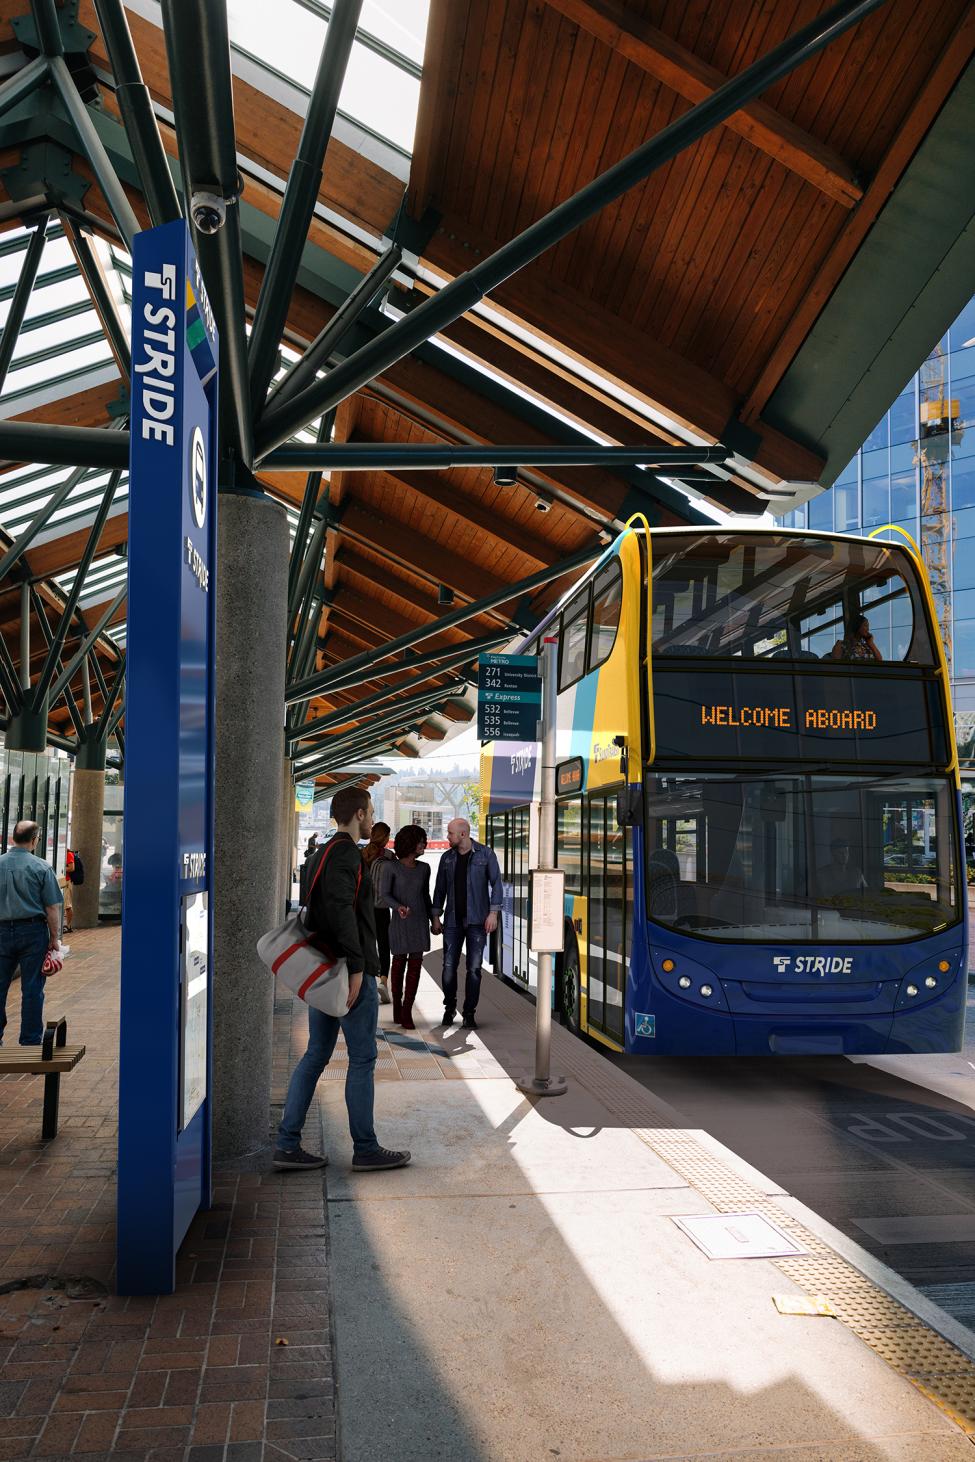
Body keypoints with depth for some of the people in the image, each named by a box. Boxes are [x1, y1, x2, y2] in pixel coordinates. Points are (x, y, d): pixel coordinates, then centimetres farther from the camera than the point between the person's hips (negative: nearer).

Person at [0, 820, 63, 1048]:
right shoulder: (41, 867, -9)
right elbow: (52, 907, -9)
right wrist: (54, 938, 0)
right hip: (33, 931, -3)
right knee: (32, 989, 4)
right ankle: (30, 1040, 9)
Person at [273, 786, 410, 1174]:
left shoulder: (323, 853, 17)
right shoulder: (345, 853, -13)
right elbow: (342, 910, -24)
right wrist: (357, 967, -23)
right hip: (350, 971, -9)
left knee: (316, 1055, 11)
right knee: (362, 1059, 0)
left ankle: (287, 1145, 12)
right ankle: (365, 1149, 7)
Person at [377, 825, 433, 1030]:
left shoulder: (424, 868, 3)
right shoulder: (391, 867, -10)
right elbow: (384, 895, -14)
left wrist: (433, 920, 15)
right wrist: (398, 907, -33)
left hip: (420, 921, 3)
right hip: (400, 922, -3)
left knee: (415, 965, -2)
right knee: (399, 962, 10)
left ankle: (406, 1013, 2)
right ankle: (397, 1006, 28)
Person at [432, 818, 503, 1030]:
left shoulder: (486, 854, -2)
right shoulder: (447, 857, 8)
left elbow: (496, 883, -2)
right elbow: (440, 888, 12)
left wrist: (493, 913, -11)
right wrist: (436, 917, 7)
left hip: (477, 920, -3)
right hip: (453, 920, 3)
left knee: (474, 968, -1)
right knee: (449, 966, 2)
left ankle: (469, 1014, 8)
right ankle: (449, 1008, 21)